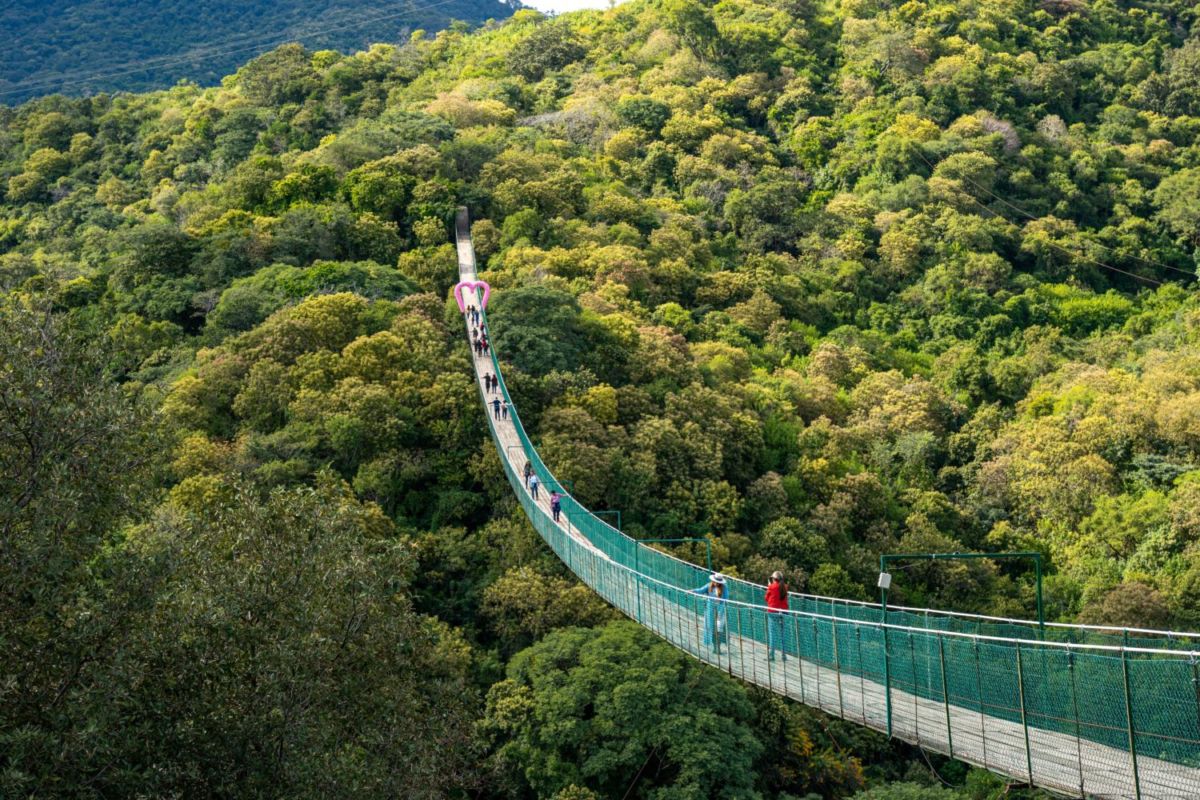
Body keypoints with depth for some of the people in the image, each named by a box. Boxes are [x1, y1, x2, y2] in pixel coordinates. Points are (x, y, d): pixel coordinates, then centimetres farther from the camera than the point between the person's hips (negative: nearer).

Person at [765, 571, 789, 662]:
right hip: (783, 612, 4)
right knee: (783, 634, 8)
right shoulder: (785, 587, 3)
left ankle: (771, 655, -2)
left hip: (773, 612, -4)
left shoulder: (772, 587, -9)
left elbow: (767, 598, 4)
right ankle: (784, 655, 9)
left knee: (772, 634, 0)